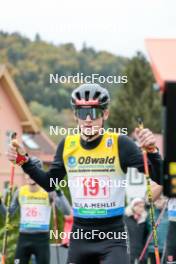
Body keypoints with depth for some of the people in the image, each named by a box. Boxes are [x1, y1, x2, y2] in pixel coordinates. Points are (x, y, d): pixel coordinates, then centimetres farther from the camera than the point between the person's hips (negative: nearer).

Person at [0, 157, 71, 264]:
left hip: (42, 239, -3)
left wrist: (59, 192, -30)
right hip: (24, 238, 3)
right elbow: (9, 213, 10)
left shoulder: (48, 192, -7)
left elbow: (67, 212, -17)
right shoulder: (20, 192, 3)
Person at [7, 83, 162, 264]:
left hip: (112, 237, -4)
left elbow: (159, 179, -13)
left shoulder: (120, 144, -11)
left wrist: (151, 150, -30)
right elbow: (50, 183, 16)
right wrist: (24, 162, 5)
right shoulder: (67, 145, 2)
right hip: (80, 235, 5)